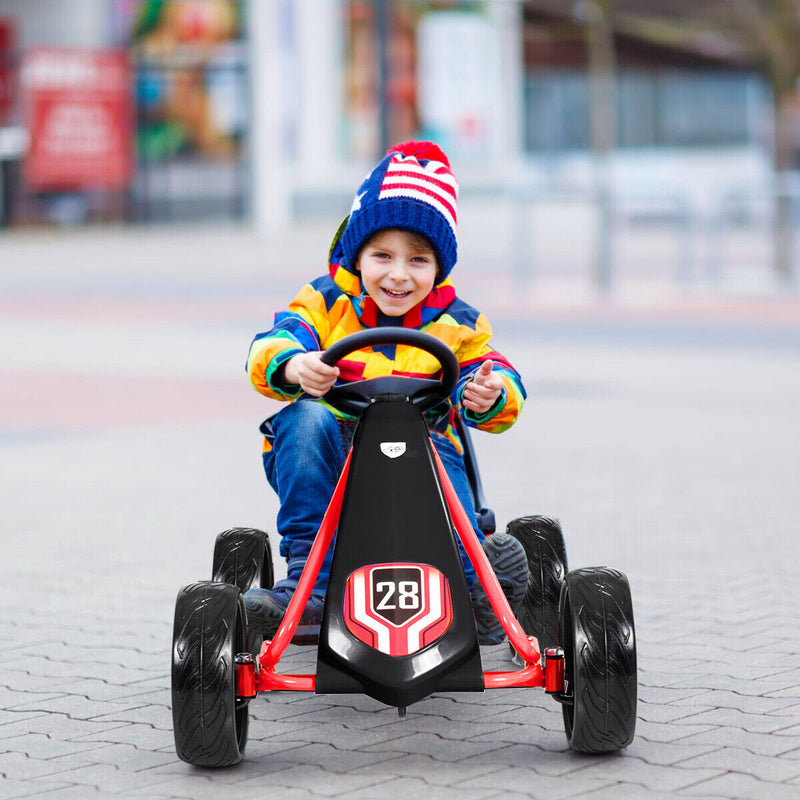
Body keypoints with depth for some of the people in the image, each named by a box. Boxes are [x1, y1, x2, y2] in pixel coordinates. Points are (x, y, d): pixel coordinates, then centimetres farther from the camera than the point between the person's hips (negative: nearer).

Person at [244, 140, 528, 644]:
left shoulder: (456, 324, 6)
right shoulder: (326, 302, 2)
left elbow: (501, 382, -4)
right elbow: (269, 351, -12)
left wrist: (491, 396, -29)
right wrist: (295, 366, -37)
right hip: (327, 467, 1)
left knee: (438, 452, -34)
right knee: (308, 417, -31)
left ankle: (478, 587, -31)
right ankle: (308, 584, -32)